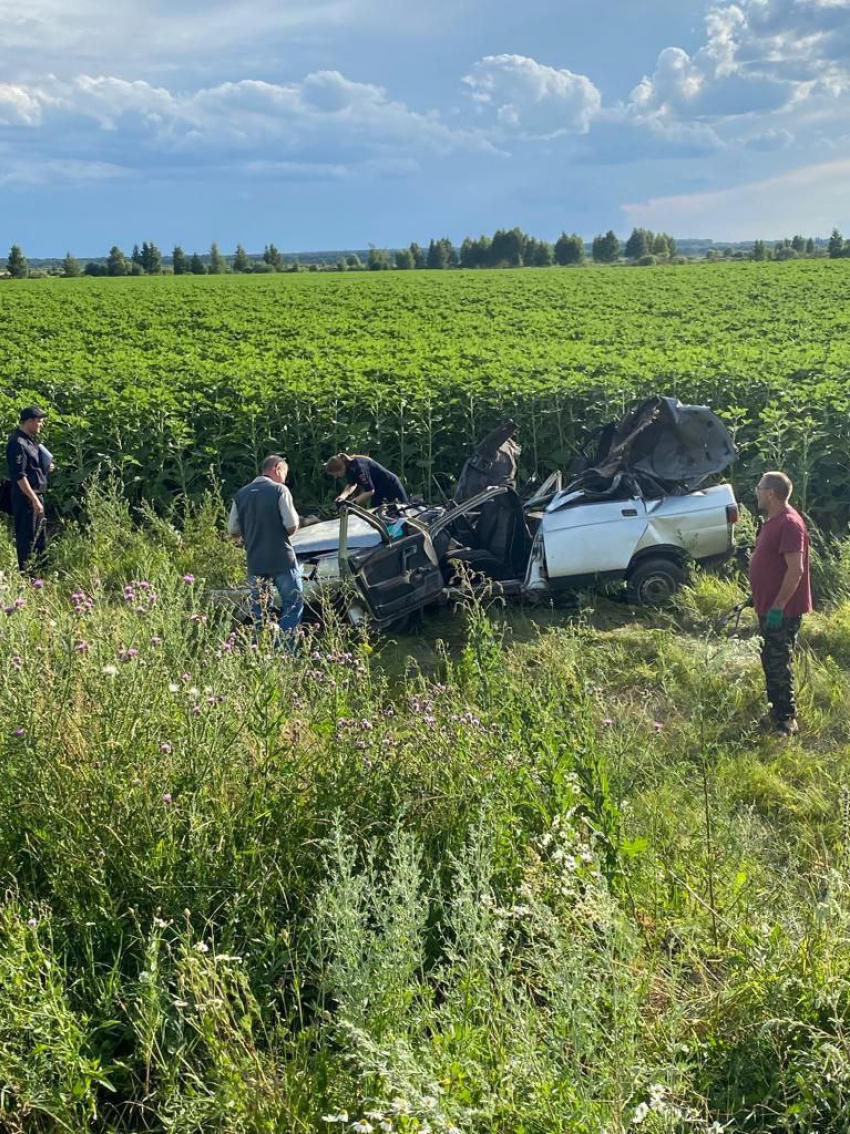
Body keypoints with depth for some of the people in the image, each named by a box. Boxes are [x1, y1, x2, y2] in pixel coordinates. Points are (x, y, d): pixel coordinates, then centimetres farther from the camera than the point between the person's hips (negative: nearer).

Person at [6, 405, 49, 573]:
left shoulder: (29, 440, 11)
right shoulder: (18, 443, -18)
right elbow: (19, 476, -23)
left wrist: (44, 466, 5)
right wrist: (34, 500, -24)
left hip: (36, 494, 10)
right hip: (26, 497, -10)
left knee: (40, 537, 17)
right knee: (27, 538, -3)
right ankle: (25, 574, 4)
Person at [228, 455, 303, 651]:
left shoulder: (242, 494, 8)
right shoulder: (279, 490, -7)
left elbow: (233, 529, 8)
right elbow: (292, 526, -13)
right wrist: (296, 524, 9)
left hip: (255, 561, 5)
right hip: (281, 559, -5)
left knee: (258, 610, 13)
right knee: (294, 603, 4)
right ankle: (283, 650, -9)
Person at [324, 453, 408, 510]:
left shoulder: (358, 467, -33)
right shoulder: (350, 465, -5)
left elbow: (370, 491, -35)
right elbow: (352, 484, 9)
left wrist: (352, 502, -33)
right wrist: (342, 496, -8)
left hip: (391, 488, -10)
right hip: (379, 490, 10)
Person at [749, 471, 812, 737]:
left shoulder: (789, 523, -20)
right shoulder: (773, 521, 12)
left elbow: (796, 569, -25)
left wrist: (778, 607, -25)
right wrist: (756, 598, 22)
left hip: (782, 611, -10)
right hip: (769, 607, 10)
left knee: (778, 664, -5)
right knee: (771, 662, 16)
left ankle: (787, 720, 3)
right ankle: (777, 712, 26)